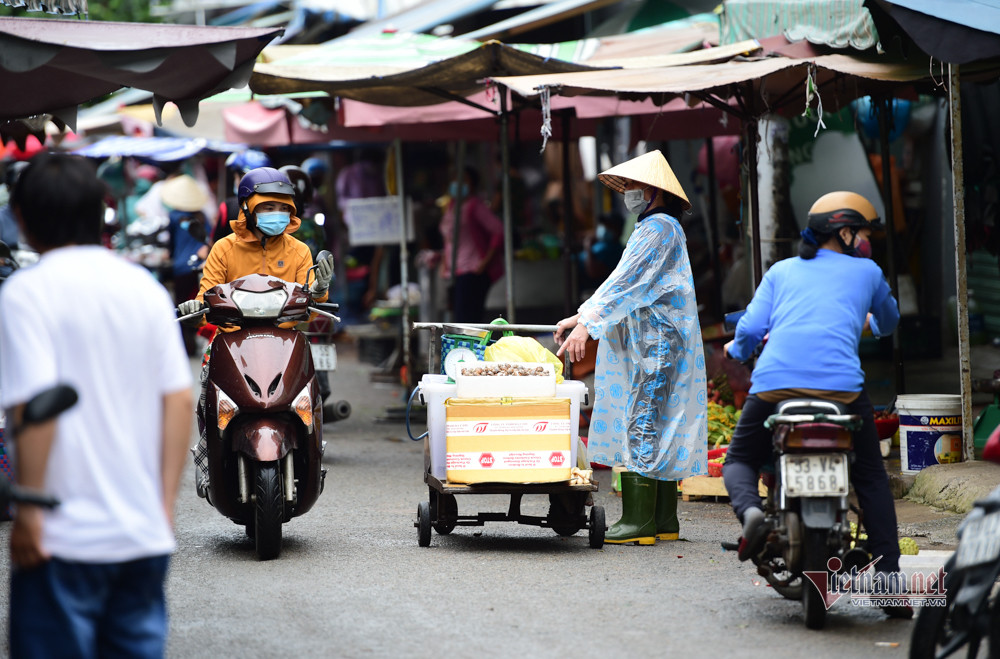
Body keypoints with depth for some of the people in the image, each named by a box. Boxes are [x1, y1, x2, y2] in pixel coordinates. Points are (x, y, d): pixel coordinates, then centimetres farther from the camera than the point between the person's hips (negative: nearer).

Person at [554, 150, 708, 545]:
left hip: (655, 344, -10)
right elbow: (627, 287, 24)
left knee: (641, 427, -11)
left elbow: (625, 282, -20)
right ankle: (663, 521, 11)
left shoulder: (658, 228, -11)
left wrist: (587, 323, -24)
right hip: (647, 344, 10)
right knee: (654, 431, 10)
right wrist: (580, 318, 21)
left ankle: (638, 522, -13)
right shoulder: (657, 227, 21)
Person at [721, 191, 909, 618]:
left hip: (774, 384, 1)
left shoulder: (781, 271, 20)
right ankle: (888, 577, 6)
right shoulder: (867, 271, 19)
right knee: (871, 477, 17)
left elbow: (750, 329, 10)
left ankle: (750, 511, -13)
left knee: (739, 461, 22)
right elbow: (889, 322, 37)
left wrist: (737, 350, 33)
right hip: (841, 386, -1)